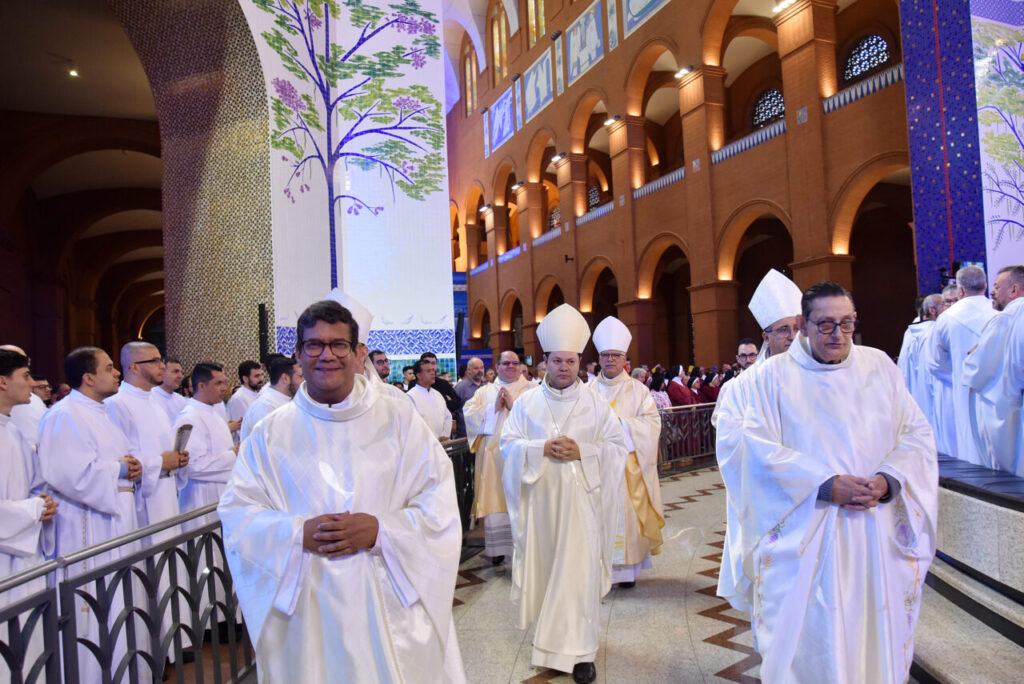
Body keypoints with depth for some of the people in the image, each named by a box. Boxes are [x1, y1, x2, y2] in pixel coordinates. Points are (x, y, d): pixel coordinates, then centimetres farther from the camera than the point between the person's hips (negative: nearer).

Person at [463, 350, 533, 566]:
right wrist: (494, 407, -6)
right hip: (493, 454, 2)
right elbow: (468, 412, 3)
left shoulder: (531, 389, 10)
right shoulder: (485, 391, 16)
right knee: (495, 500, 2)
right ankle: (498, 549, 12)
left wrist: (513, 404, -10)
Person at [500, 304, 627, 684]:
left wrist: (582, 451, -14)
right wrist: (542, 449, -14)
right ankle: (552, 631, 30)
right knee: (544, 564, 8)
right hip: (540, 499, 1)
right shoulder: (527, 402, 5)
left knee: (578, 570, -2)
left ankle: (579, 650, 8)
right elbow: (508, 443, 2)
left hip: (581, 499, -1)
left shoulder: (595, 404, 3)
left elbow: (618, 445, 1)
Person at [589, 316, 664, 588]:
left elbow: (653, 422, -4)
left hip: (628, 462, -1)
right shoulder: (589, 390, 10)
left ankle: (628, 568, 12)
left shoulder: (638, 389, 4)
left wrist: (620, 421, -14)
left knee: (626, 513, 0)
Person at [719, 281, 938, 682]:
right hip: (804, 537, -3)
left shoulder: (880, 366, 8)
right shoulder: (773, 375, -2)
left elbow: (917, 434, 6)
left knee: (875, 633, 13)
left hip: (879, 534, 3)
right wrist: (827, 484, -19)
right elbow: (759, 447, -10)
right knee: (807, 640, 3)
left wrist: (888, 479, -13)